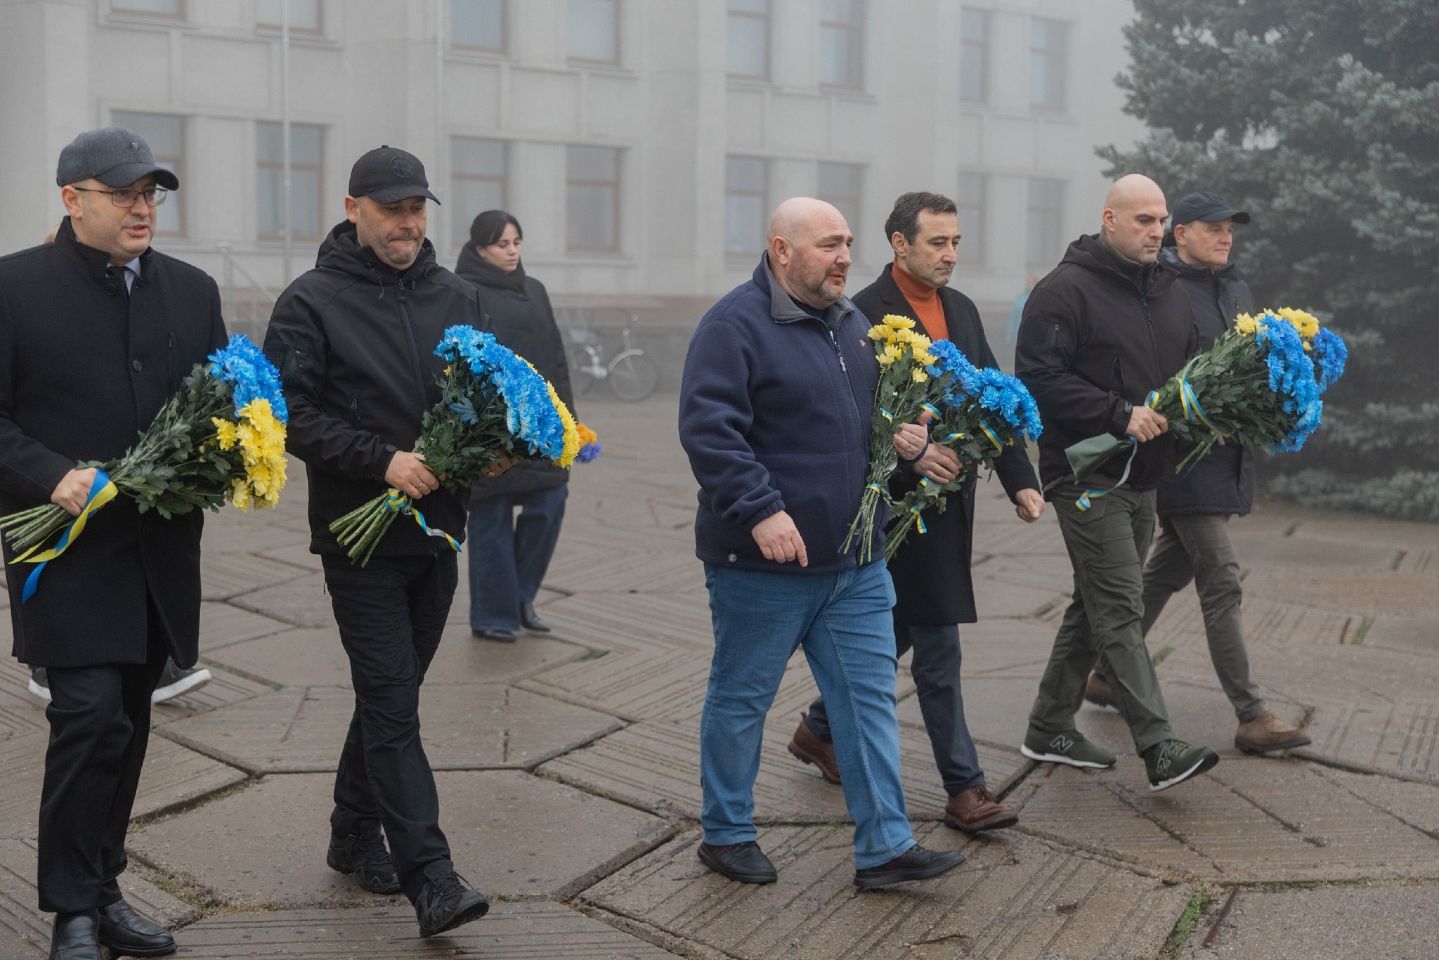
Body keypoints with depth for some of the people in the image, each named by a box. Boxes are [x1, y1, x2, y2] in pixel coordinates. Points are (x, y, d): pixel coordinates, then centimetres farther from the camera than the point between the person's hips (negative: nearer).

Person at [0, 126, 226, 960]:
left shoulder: (193, 290, 10)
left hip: (162, 547, 5)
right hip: (69, 545, -5)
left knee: (128, 722, 12)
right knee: (92, 717, -11)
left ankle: (104, 889, 26)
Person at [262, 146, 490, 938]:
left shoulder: (456, 298, 9)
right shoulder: (312, 301, -5)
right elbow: (292, 413, -11)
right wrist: (381, 460, -21)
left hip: (437, 529, 5)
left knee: (389, 694, 15)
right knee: (393, 703, -7)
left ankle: (355, 836, 32)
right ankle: (430, 878, -7)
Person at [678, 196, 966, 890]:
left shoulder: (850, 322, 13)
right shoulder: (735, 324, -13)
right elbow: (707, 429, -22)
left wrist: (898, 436, 8)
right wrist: (761, 509, -29)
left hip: (855, 560, 8)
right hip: (765, 560, -7)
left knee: (869, 695, 7)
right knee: (741, 700, 8)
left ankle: (884, 846, 15)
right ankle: (726, 833, 25)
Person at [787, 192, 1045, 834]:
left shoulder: (962, 310, 13)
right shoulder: (867, 313, -11)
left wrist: (1020, 480, 7)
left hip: (951, 498, 8)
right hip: (901, 503, -8)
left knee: (897, 630, 18)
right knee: (937, 644, -2)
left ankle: (821, 728, 36)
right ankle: (963, 787, 8)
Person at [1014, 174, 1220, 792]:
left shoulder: (1167, 290, 14)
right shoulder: (1066, 289, -11)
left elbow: (1189, 365, 25)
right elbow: (1039, 377, -18)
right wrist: (1120, 414, -21)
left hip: (1142, 477, 9)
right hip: (1088, 477, -8)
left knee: (1095, 606, 13)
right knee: (1121, 610, -9)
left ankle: (1049, 729, 24)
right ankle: (1158, 748, -9)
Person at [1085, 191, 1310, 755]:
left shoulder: (1236, 289, 16)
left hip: (1227, 458, 9)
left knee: (1168, 571, 16)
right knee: (1222, 585, -7)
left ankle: (1107, 674, 29)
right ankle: (1251, 717, -1)